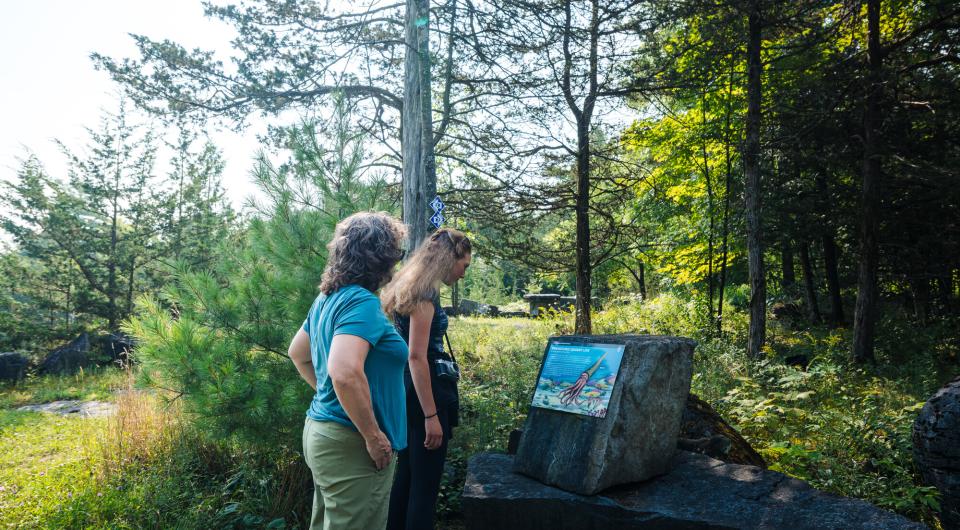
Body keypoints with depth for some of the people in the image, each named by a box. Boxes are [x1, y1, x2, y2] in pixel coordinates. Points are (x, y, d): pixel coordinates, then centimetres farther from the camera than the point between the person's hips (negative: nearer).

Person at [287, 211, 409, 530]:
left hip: (321, 429, 10)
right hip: (350, 444, -9)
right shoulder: (362, 302, -20)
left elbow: (297, 353, 21)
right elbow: (344, 373, -33)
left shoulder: (328, 298, 8)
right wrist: (374, 437, -24)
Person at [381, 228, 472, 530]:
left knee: (407, 475, 19)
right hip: (423, 394, -10)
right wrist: (431, 415, -21)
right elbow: (417, 357, -21)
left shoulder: (410, 287, 13)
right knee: (425, 482, 1)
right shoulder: (425, 291, -16)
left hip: (409, 392, 10)